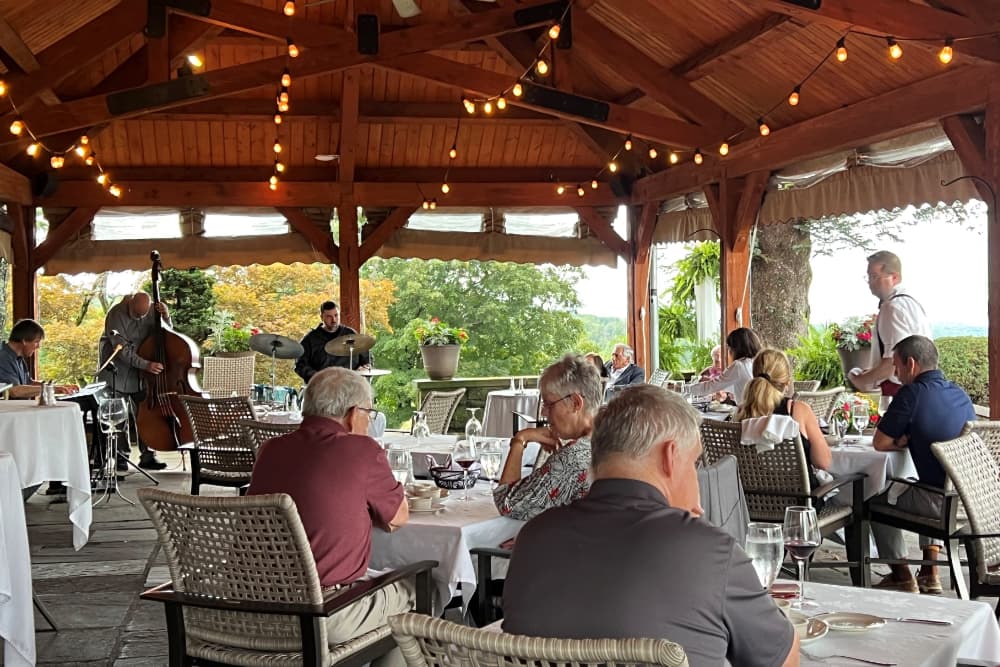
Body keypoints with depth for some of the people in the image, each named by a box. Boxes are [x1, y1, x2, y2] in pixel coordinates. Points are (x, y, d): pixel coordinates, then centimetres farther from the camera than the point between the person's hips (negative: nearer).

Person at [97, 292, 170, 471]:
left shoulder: (152, 310, -5)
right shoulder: (116, 315, -20)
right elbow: (122, 350, -24)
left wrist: (166, 317, -16)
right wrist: (146, 364, -33)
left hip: (141, 375, 4)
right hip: (117, 373, -4)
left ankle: (147, 456, 9)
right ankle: (121, 457, 8)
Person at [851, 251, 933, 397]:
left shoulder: (895, 307, -18)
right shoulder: (910, 302, 15)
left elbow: (895, 360, -25)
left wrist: (863, 380, -14)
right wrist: (874, 372, 16)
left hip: (898, 390, -10)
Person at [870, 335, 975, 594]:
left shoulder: (912, 394, -13)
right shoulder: (960, 394, 9)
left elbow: (880, 443, -7)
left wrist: (904, 441, 11)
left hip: (941, 503, -7)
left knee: (877, 502, 18)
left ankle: (902, 576, 21)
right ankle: (930, 573, 33)